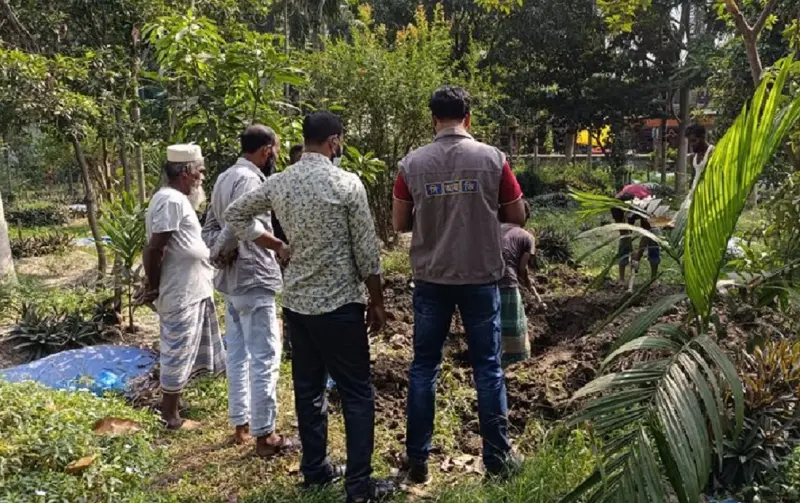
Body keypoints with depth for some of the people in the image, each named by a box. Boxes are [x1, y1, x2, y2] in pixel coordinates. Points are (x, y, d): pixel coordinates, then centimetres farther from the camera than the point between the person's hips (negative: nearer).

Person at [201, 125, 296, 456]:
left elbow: (210, 227, 16)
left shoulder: (224, 178, 14)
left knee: (237, 355, 16)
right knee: (264, 358, -2)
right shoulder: (248, 179, -17)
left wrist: (218, 254, 2)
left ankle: (240, 425, 27)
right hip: (253, 281, -10)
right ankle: (264, 435, 6)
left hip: (231, 281, 10)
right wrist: (221, 252, -13)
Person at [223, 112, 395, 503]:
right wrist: (376, 302, 1)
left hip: (296, 302, 6)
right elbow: (367, 251, -10)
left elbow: (234, 215, 16)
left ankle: (315, 470, 27)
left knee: (307, 388, 16)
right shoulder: (347, 183, -12)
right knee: (357, 393, 4)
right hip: (339, 304, -5)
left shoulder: (278, 183, 3)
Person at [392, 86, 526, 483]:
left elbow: (400, 223, 4)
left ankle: (417, 460, 18)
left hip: (430, 279, 1)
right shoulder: (492, 158, -5)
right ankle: (496, 457, 20)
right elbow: (517, 218, 2)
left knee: (424, 367, 11)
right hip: (481, 277, -1)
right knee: (488, 366, 10)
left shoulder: (412, 163, -3)